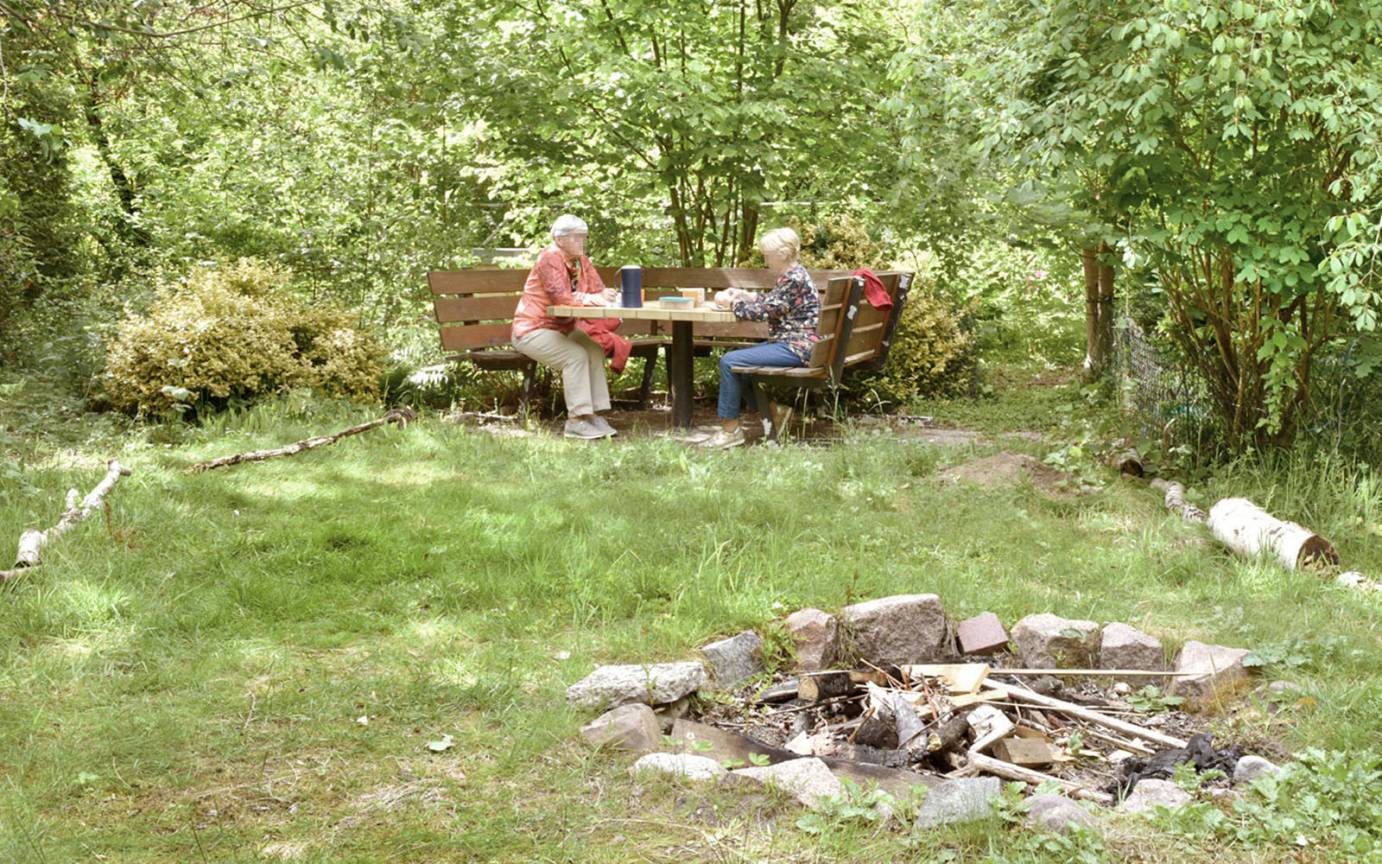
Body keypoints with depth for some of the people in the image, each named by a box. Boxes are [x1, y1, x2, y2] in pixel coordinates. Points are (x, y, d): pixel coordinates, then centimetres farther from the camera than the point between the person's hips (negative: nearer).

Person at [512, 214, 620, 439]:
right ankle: (576, 420, -26)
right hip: (532, 331, -8)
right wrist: (589, 299, -24)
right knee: (576, 355, -28)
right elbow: (561, 298, -28)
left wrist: (605, 295, -23)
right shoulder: (550, 258, -17)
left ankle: (594, 414, -17)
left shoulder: (581, 261, 8)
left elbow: (598, 290, -1)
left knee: (595, 350, -17)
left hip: (563, 329, 8)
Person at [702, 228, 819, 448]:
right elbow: (771, 301, 29)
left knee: (729, 362, -16)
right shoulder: (792, 275, 14)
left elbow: (763, 311, -19)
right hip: (786, 342, 11)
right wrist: (745, 295, 16)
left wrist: (731, 302, -6)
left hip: (795, 348, -11)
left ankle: (730, 429, -8)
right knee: (736, 357, 18)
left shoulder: (794, 279, -18)